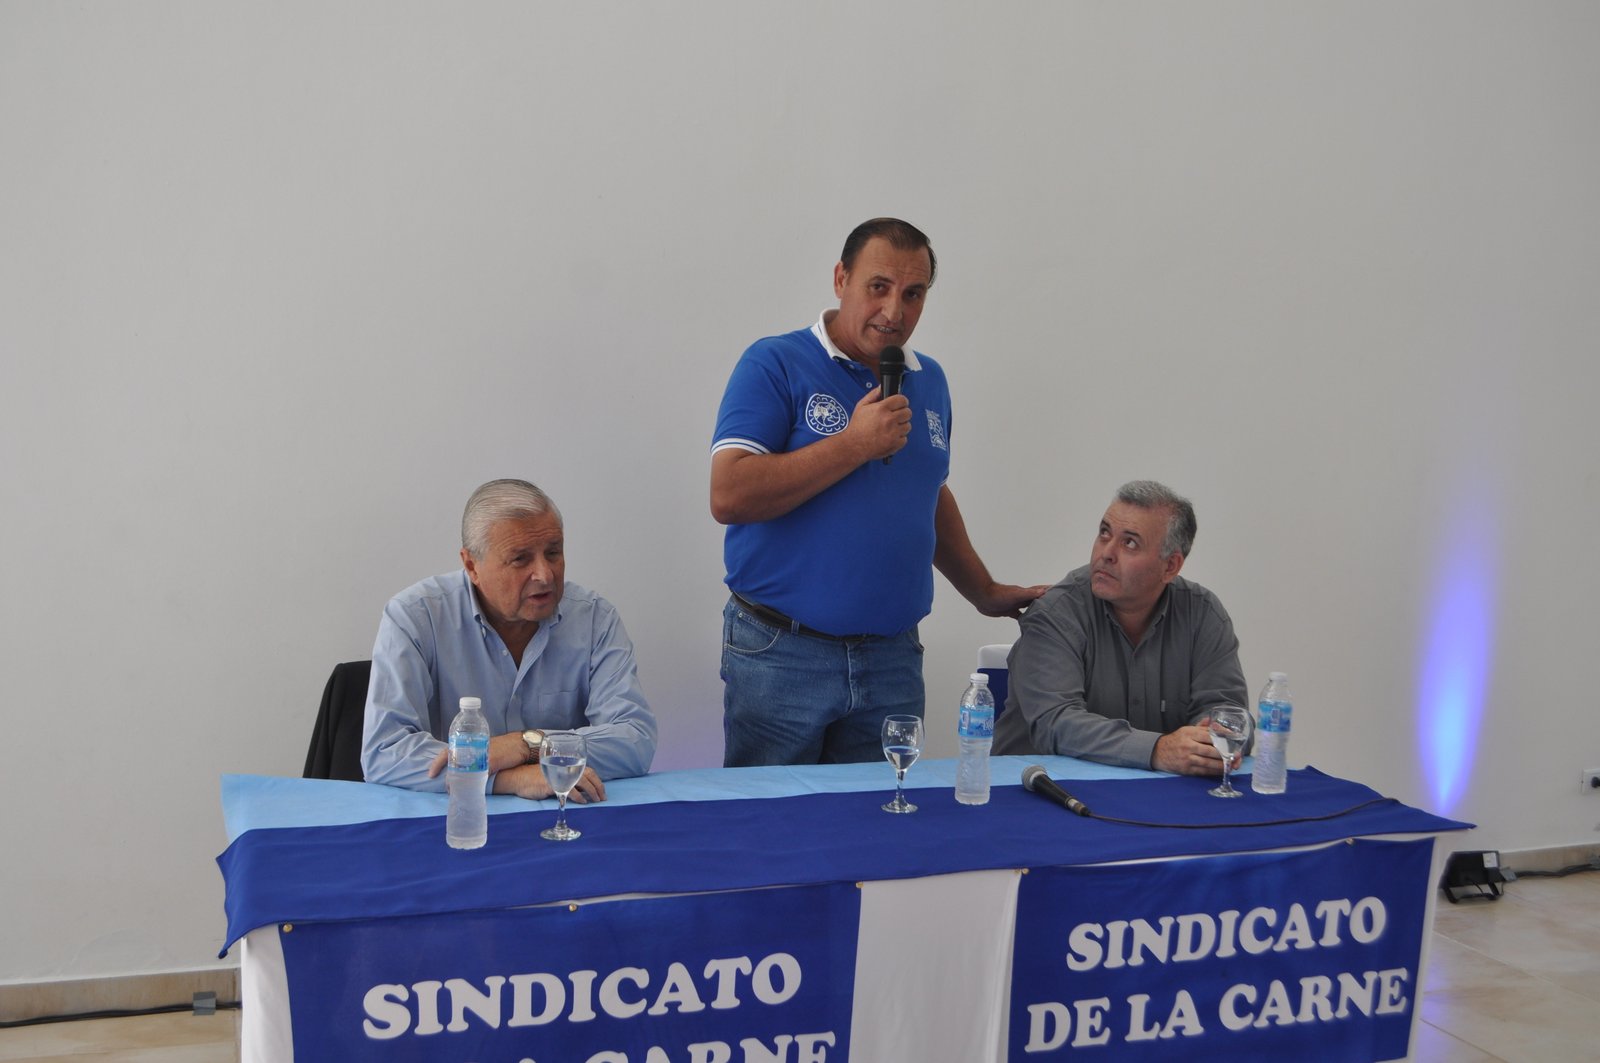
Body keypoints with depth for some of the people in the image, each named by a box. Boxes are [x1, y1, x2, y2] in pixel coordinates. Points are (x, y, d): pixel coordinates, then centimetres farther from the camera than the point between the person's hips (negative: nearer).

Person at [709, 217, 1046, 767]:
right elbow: (728, 496, -19)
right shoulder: (775, 365, -7)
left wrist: (984, 593, 29)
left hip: (893, 657, 5)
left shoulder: (929, 381, 12)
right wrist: (856, 444, -17)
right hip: (781, 656, -5)